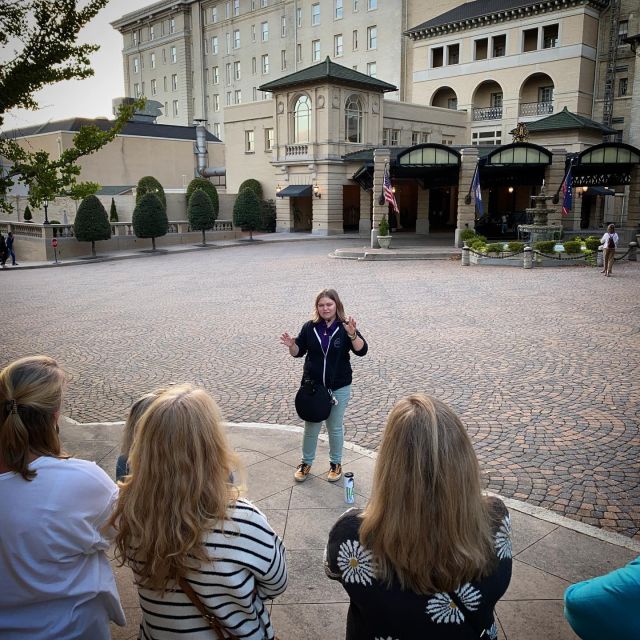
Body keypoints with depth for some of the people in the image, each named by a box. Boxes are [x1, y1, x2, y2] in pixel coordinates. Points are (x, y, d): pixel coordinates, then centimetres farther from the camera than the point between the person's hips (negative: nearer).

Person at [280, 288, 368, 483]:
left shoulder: (345, 327, -10)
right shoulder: (310, 327, -3)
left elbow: (362, 350, -21)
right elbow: (298, 352, 5)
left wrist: (352, 334, -38)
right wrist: (291, 345, -17)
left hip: (339, 388, -2)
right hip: (312, 386, 2)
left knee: (335, 427, 13)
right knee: (311, 427, 14)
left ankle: (335, 463, 31)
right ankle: (306, 462, 32)